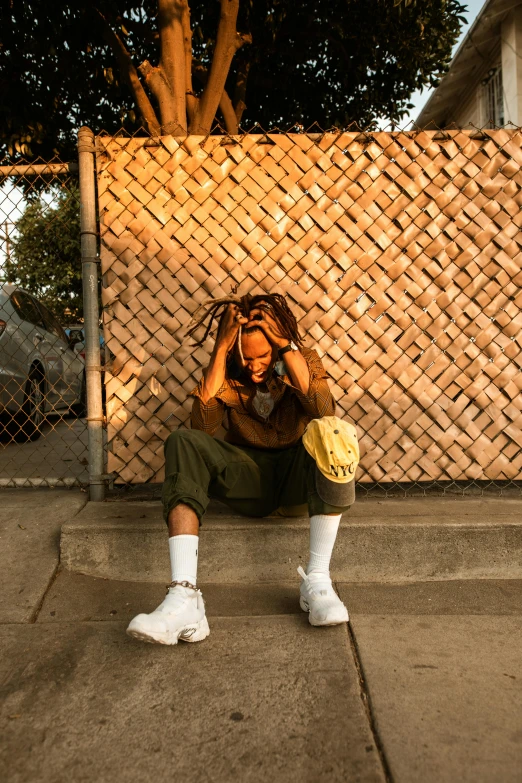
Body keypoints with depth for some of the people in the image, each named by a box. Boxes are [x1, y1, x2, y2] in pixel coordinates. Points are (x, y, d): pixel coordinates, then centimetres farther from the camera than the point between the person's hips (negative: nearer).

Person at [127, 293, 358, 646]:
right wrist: (221, 350, -22)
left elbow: (326, 413, -23)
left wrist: (286, 346, -25)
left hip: (297, 474, -1)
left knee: (330, 437, -33)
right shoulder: (227, 374, -2)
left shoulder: (304, 360, -3)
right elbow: (203, 426, -20)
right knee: (182, 442, -26)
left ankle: (317, 581, -30)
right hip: (247, 477, 1)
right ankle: (184, 597, -40)